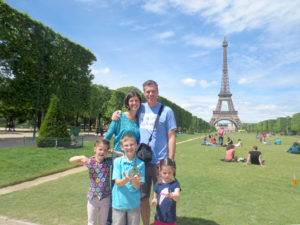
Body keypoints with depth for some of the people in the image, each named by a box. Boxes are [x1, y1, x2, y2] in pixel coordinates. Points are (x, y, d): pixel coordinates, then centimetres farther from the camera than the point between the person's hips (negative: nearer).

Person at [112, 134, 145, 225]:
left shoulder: (140, 163, -9)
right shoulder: (117, 161, -8)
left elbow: (137, 186, -11)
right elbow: (118, 183, -13)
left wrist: (134, 180, -34)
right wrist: (126, 180, -34)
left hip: (134, 203, 0)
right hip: (119, 202, 0)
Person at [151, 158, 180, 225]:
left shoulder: (175, 184, -10)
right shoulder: (157, 185, -2)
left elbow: (177, 198, -25)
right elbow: (155, 198, 10)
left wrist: (172, 196, -47)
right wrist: (154, 201, -13)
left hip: (170, 220, -2)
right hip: (159, 218, 2)